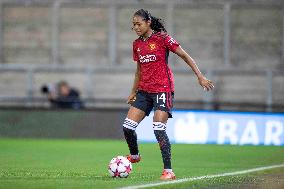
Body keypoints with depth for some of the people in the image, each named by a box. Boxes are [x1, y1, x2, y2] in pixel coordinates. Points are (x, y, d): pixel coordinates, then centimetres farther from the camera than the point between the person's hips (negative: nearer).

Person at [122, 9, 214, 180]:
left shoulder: (162, 38, -9)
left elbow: (185, 56, -6)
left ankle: (168, 171, -9)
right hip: (144, 91, 6)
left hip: (163, 89, -6)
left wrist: (200, 77, -11)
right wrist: (133, 92, 25)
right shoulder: (137, 44, 11)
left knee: (159, 129, -16)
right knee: (127, 127, -1)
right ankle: (134, 155, 28)